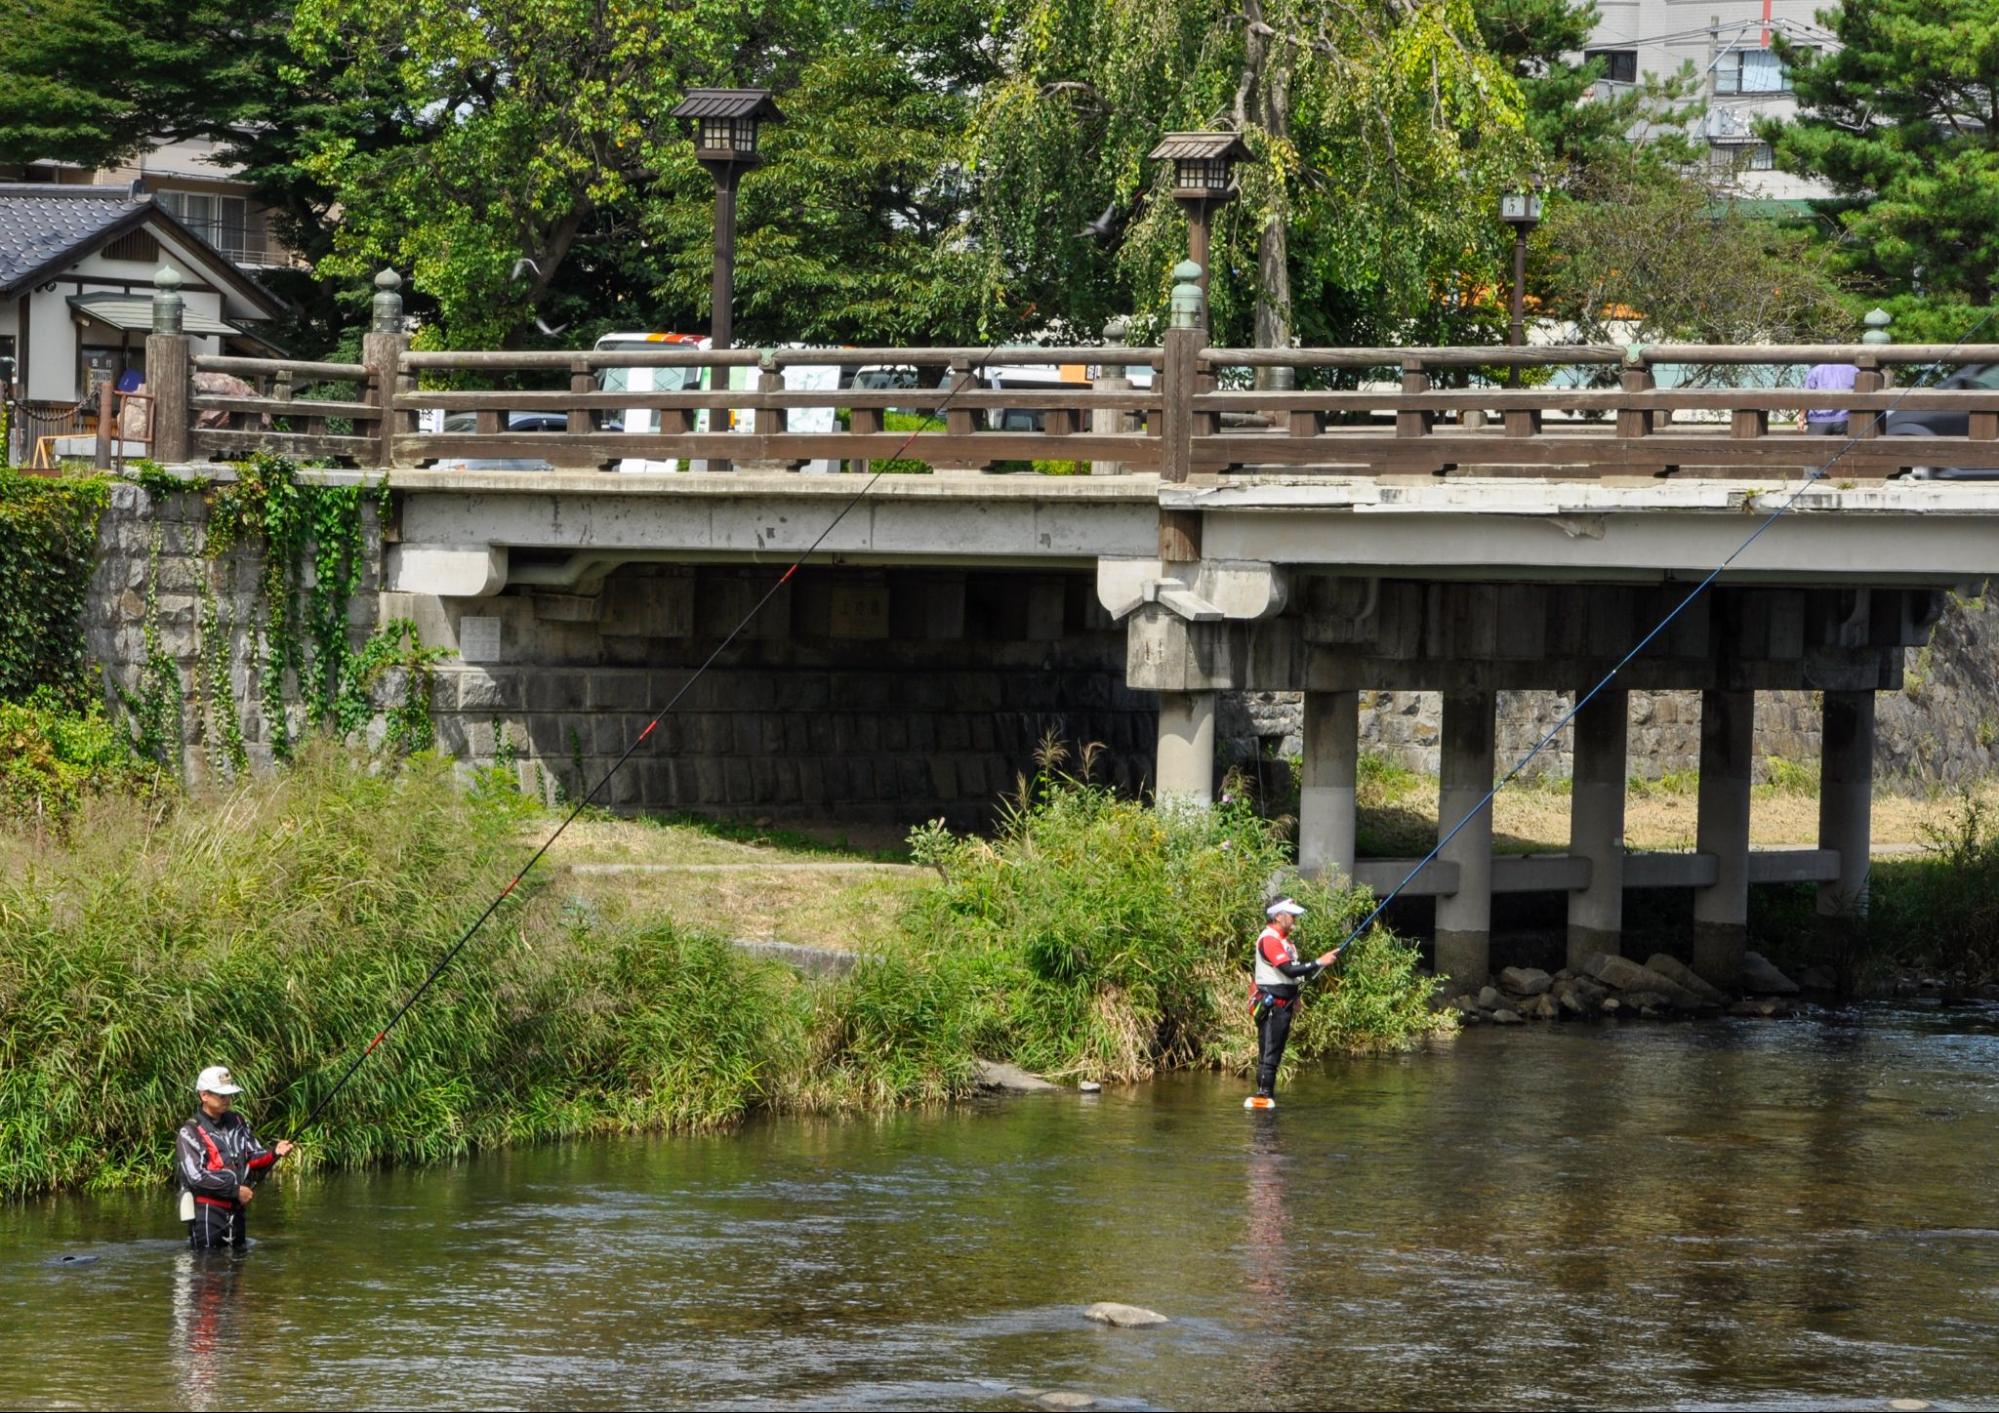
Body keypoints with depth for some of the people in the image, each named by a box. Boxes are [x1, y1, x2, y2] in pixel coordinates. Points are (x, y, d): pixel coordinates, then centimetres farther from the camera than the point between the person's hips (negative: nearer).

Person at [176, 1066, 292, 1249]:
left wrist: (274, 1153, -10)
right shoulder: (191, 1132, -10)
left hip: (235, 1211, 6)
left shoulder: (236, 1122, 11)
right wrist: (235, 1190, -16)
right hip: (207, 1212, -6)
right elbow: (196, 1176, -17)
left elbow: (255, 1156, 12)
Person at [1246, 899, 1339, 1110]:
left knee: (1275, 1053, 10)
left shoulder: (1286, 940, 18)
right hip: (1271, 1005, -10)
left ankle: (1267, 1095, 13)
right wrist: (1319, 963, -20)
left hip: (1284, 1004, 10)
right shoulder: (1269, 940, -14)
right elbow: (1289, 970, -23)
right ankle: (1262, 1096, -15)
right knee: (1268, 1053, -12)